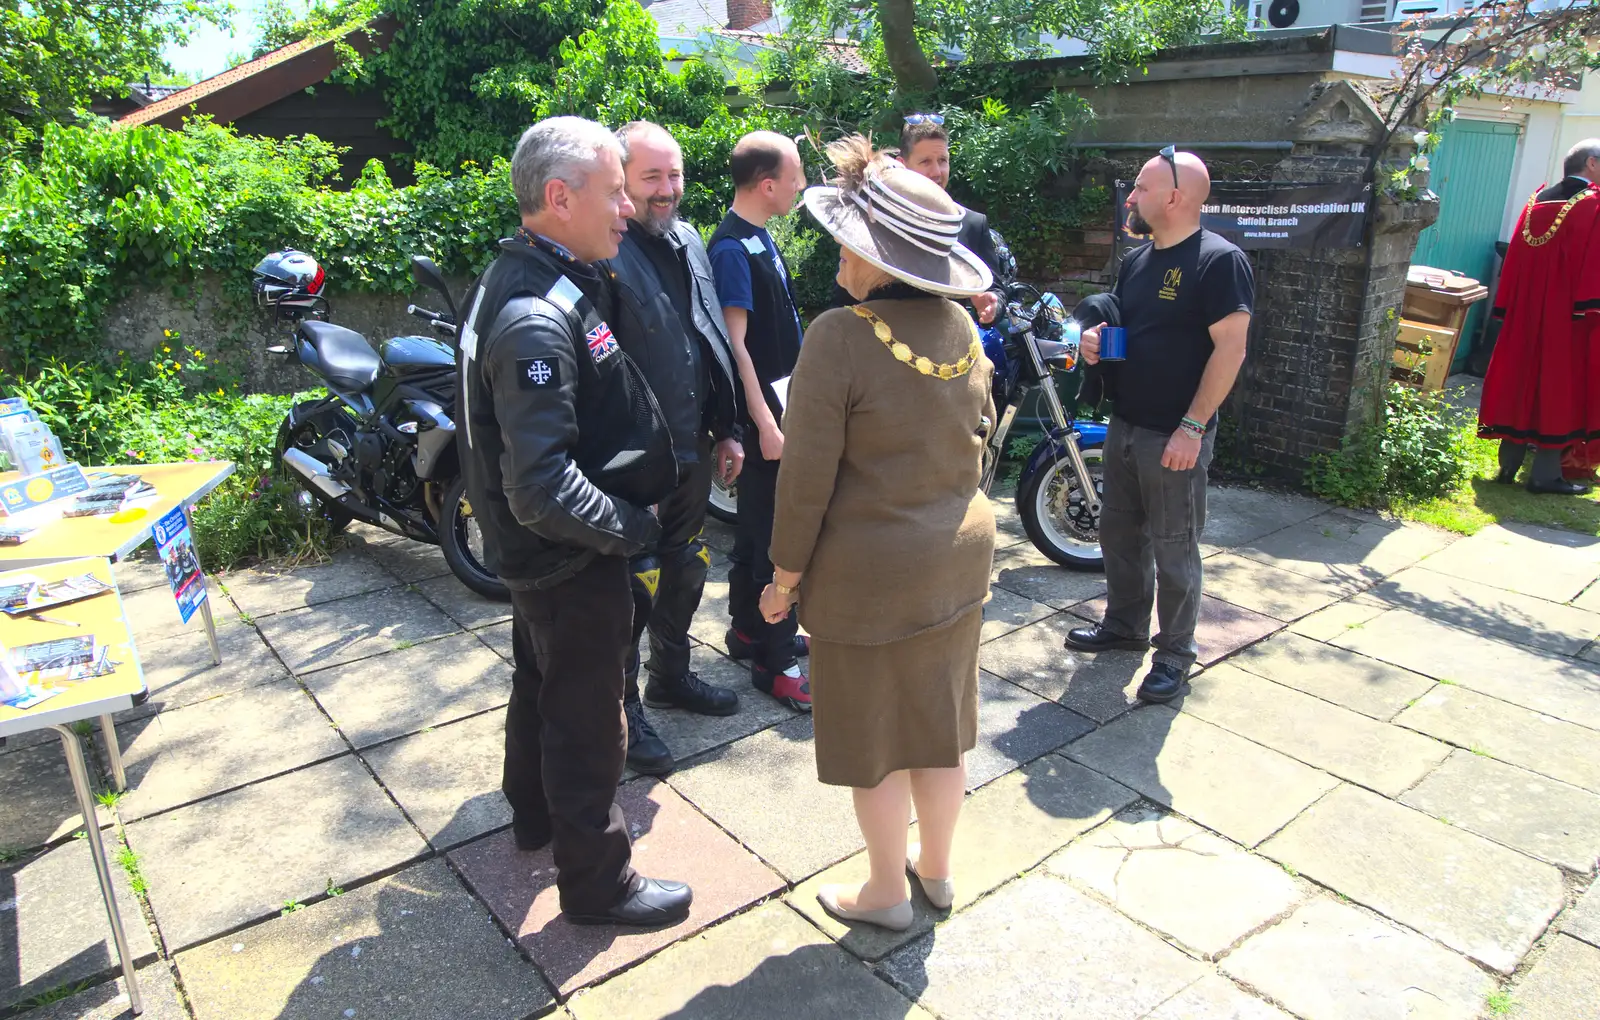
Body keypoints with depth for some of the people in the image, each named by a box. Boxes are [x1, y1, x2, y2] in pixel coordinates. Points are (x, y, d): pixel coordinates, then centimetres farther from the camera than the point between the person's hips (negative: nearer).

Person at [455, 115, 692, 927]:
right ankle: (597, 882, 26)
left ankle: (535, 813, 50)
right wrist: (631, 528, -19)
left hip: (537, 551, 10)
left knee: (542, 685, 27)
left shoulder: (522, 277, 4)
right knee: (585, 717, 6)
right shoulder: (538, 320, -30)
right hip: (570, 559, -10)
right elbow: (543, 488, -34)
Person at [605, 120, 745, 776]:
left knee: (685, 572, 21)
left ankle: (671, 674, 43)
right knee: (630, 588, 6)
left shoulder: (689, 242, 10)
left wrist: (725, 429, 14)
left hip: (693, 451, 8)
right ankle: (622, 709, 24)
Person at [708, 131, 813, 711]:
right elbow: (735, 342, -22)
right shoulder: (732, 249, -17)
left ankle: (750, 627, 32)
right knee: (777, 533, -5)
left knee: (758, 525, 18)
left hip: (780, 397, 10)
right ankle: (775, 661, 5)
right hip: (762, 408, -10)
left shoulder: (760, 238, 13)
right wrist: (765, 423, -23)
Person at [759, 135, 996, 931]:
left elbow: (807, 478, -18)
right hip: (961, 553, 7)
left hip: (867, 572, -7)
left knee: (874, 739, 12)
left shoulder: (840, 337, -22)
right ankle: (937, 870, 41)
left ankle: (887, 894, 32)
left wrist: (785, 577, -7)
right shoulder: (961, 327, -1)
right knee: (940, 722, 21)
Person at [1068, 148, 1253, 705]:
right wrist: (1095, 336, 0)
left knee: (1173, 547, 1)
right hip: (1125, 425, 8)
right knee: (1118, 531, 17)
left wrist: (1192, 427, -22)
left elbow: (1230, 349, -18)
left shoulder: (1219, 260, -13)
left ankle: (1175, 653, 15)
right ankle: (1125, 625, 35)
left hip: (1176, 437, -8)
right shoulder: (1137, 259, 12)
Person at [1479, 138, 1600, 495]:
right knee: (1561, 391, 1)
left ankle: (1509, 465, 15)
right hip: (1568, 318, -6)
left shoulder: (1537, 202, 9)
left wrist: (1507, 308, 14)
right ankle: (1545, 473, 2)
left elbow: (1515, 259, 10)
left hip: (1525, 316, 6)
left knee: (1522, 382, 12)